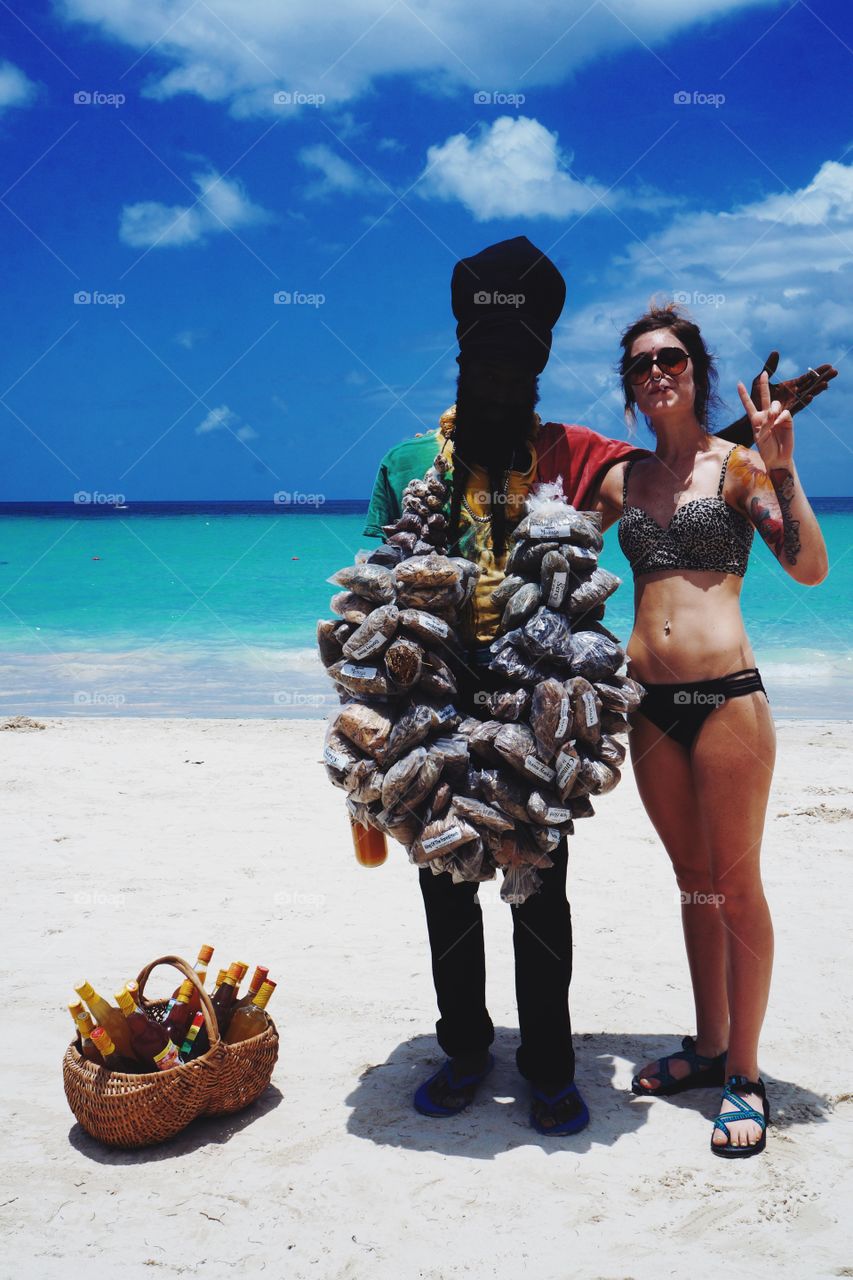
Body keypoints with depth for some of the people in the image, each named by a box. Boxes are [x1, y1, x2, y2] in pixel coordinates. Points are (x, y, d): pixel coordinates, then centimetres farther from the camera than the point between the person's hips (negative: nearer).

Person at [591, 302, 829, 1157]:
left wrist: (781, 468, -20)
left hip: (725, 694, -5)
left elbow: (811, 568, -11)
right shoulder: (622, 478, 11)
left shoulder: (736, 464, -1)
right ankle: (709, 1046, 30)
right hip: (650, 702, 5)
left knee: (735, 885, 3)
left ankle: (745, 1075, 17)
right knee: (693, 882, 15)